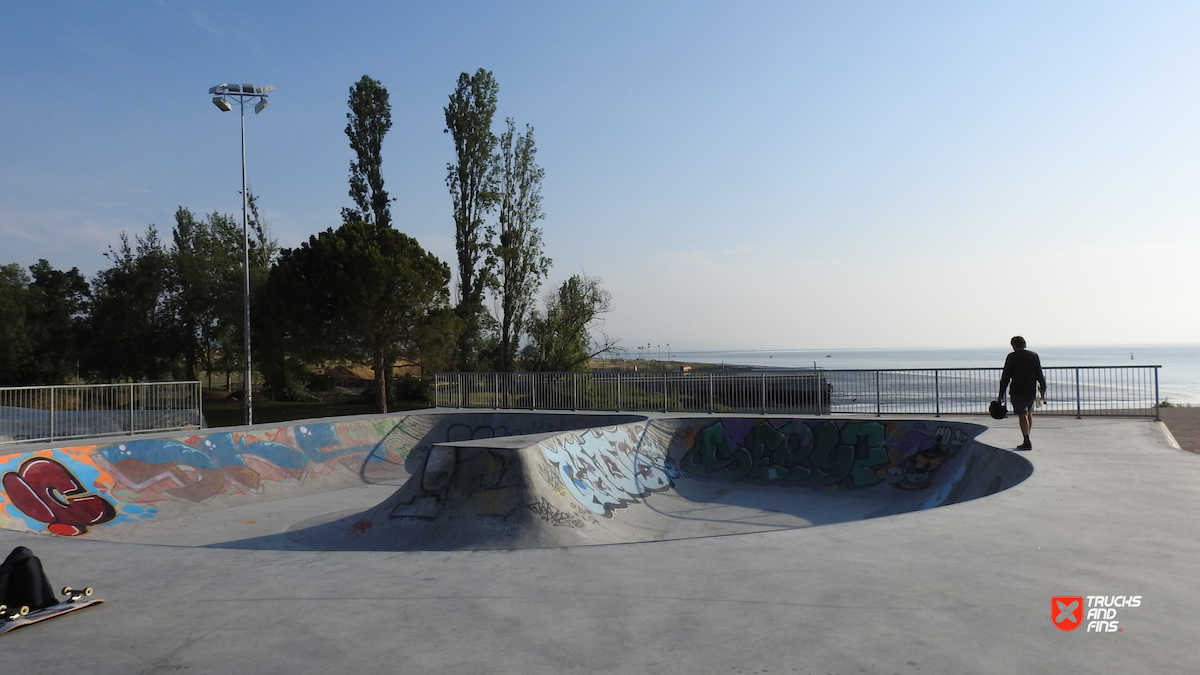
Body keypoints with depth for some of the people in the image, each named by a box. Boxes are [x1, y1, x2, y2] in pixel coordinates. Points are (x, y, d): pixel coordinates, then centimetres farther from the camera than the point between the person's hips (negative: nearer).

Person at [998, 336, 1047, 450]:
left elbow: (1005, 377, -5)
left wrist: (1001, 394, -3)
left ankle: (1027, 442, -11)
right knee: (1029, 413, 21)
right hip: (1031, 391, 5)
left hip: (1017, 391, -4)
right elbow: (1040, 375, 7)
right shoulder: (1034, 356, 7)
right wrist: (1043, 390, 13)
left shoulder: (1012, 357, -4)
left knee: (1022, 415, -5)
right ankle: (1027, 439, 26)